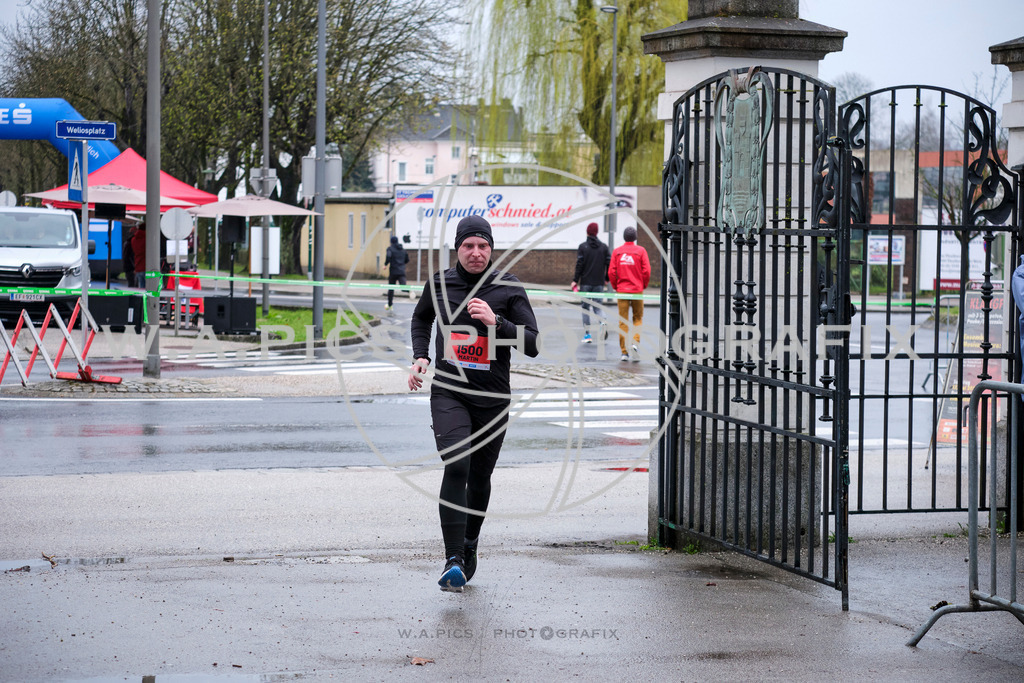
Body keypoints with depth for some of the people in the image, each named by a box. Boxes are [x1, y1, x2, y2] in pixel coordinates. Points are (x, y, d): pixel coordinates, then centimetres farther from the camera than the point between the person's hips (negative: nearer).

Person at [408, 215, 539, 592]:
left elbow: (532, 345, -8)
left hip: (493, 398, 1)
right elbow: (421, 317, 26)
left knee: (480, 477, 13)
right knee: (456, 466, -21)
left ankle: (470, 543, 40)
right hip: (449, 393, -1)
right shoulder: (439, 284, 3)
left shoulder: (508, 288, -4)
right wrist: (420, 356, 11)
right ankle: (453, 560, -25)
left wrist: (496, 322, -21)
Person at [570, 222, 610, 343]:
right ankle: (603, 323, -23)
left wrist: (575, 280, -3)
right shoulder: (604, 247, 4)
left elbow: (579, 264, -8)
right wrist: (607, 279, 15)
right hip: (599, 283, 2)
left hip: (585, 282, -2)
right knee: (597, 307, 8)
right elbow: (609, 263, 3)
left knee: (585, 307, 8)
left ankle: (587, 334, 5)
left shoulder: (582, 247, -3)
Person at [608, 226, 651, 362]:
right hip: (637, 290, -1)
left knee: (623, 321, 4)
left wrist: (615, 287, 12)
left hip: (622, 290, 1)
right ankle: (635, 343, -10)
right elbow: (646, 271, -7)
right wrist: (644, 285, 8)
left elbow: (611, 272, -1)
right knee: (638, 318, 12)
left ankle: (624, 352, 2)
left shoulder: (617, 251, 1)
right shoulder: (640, 251, -3)